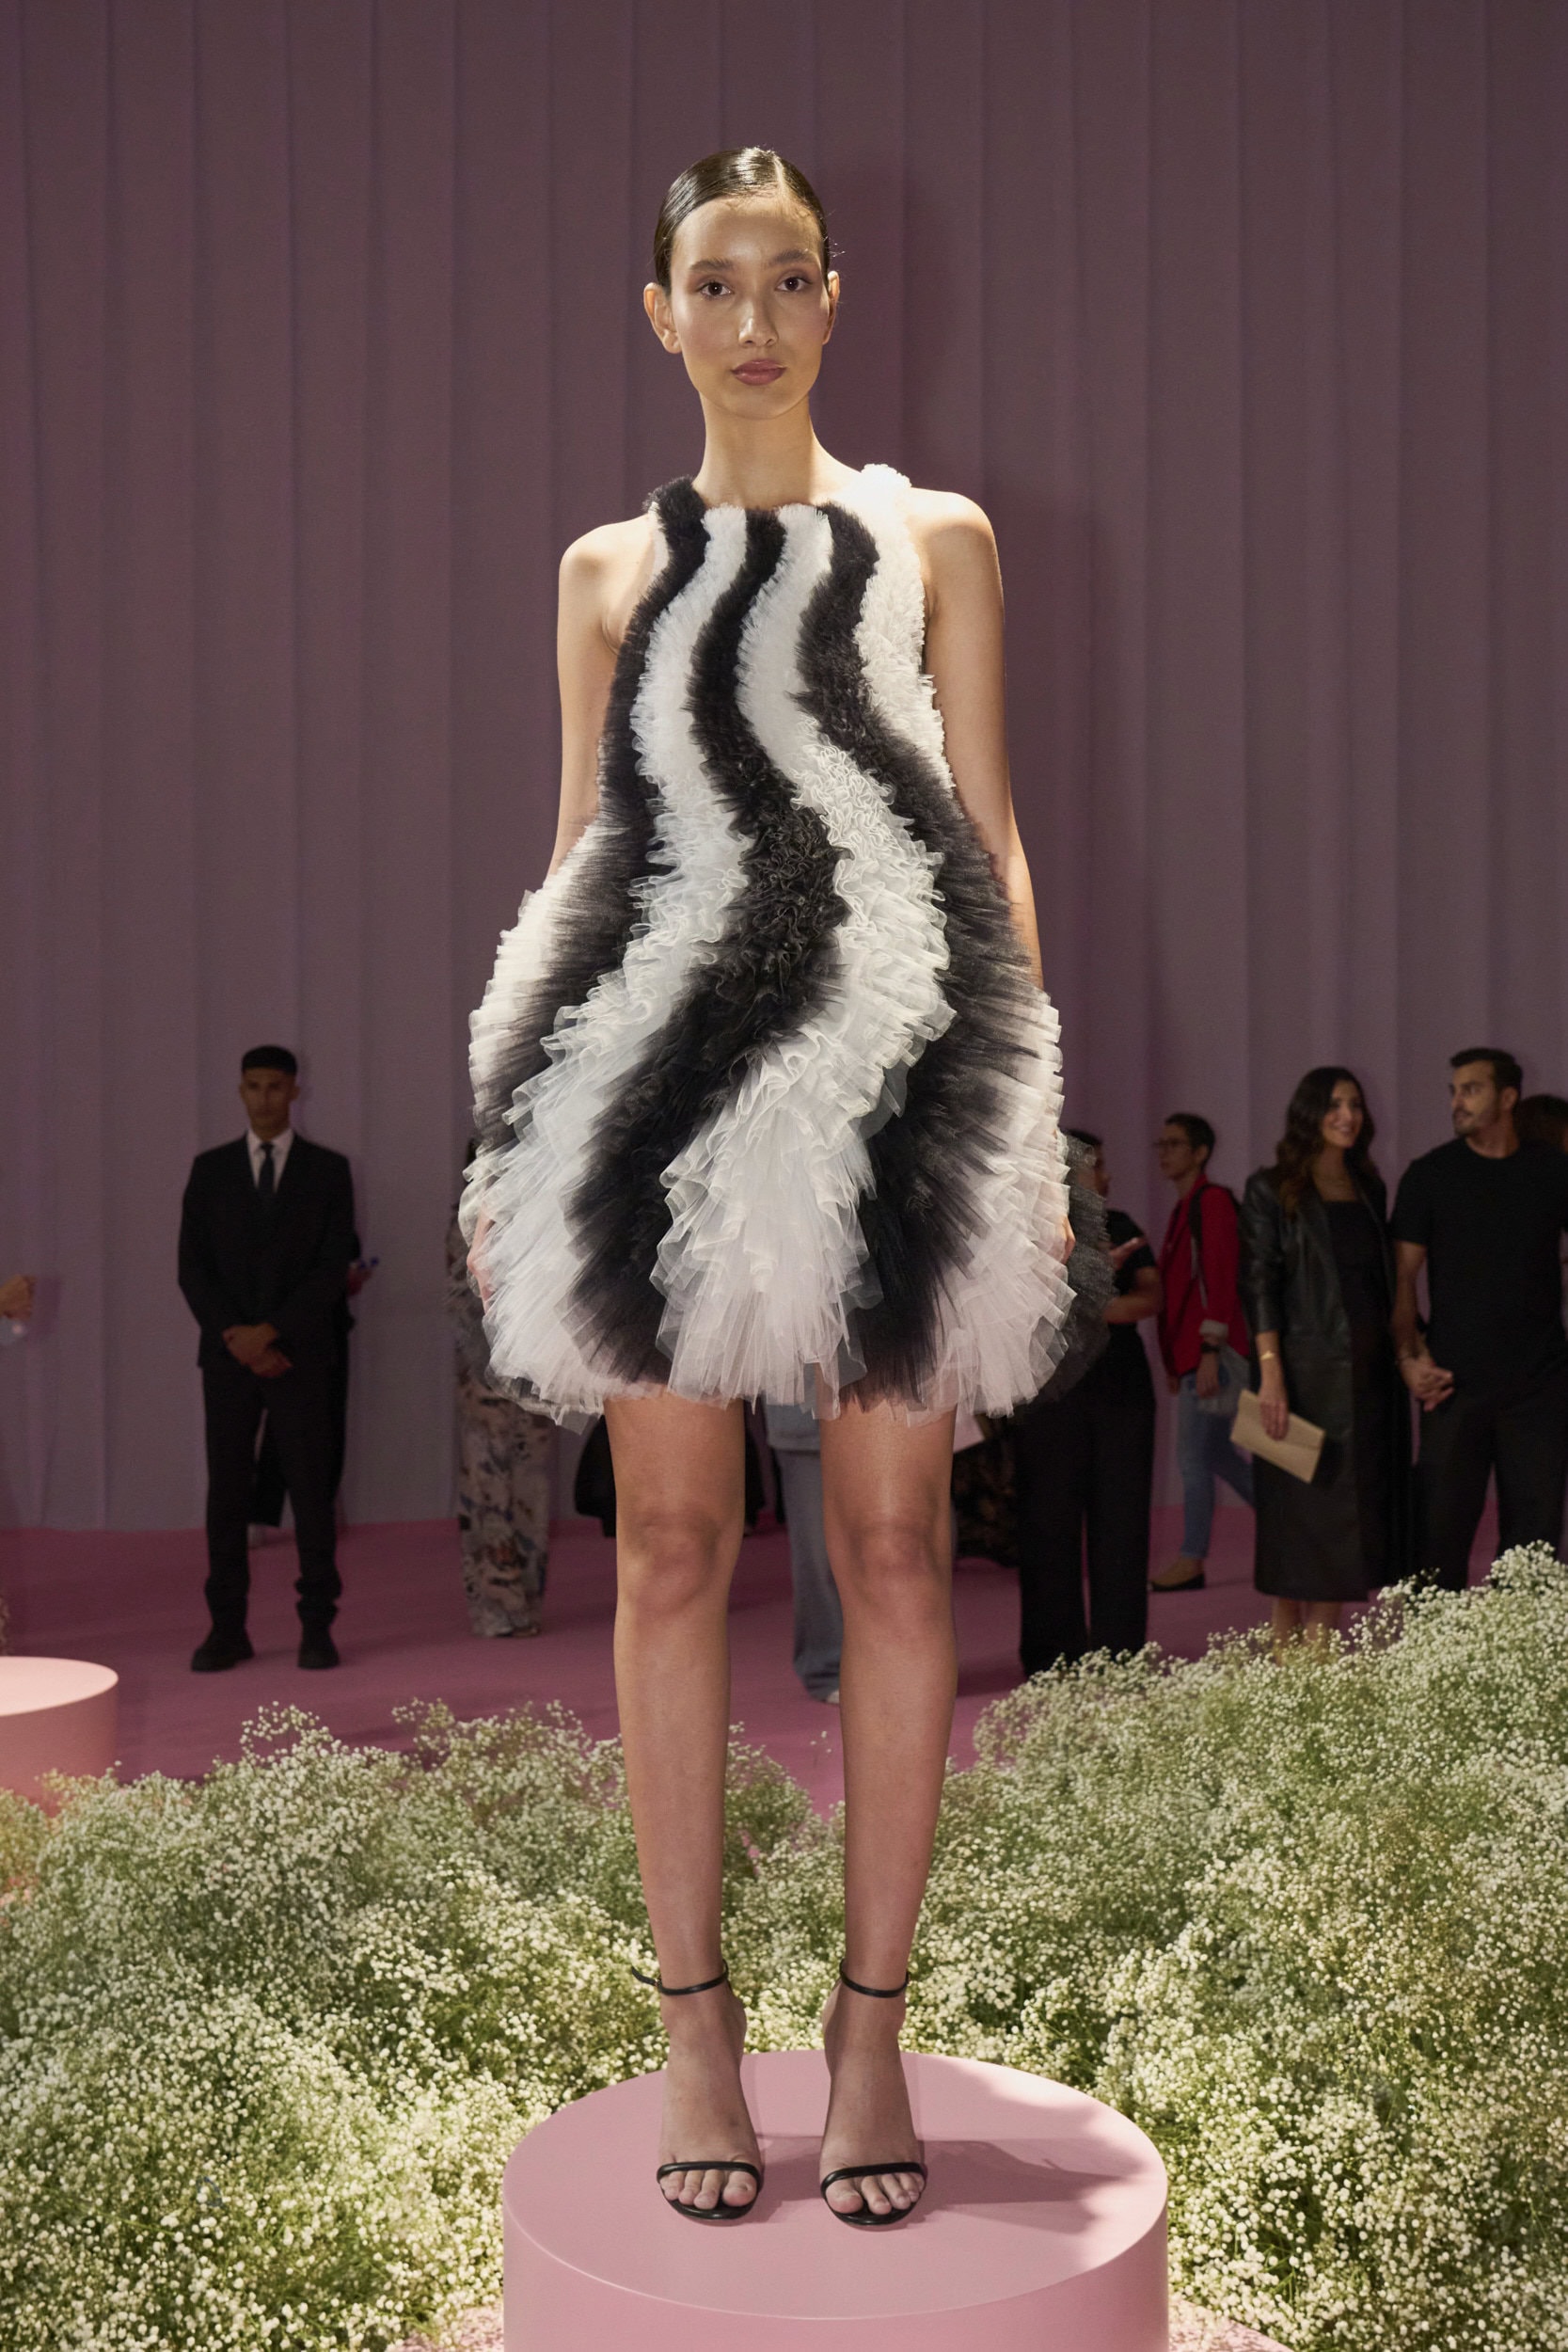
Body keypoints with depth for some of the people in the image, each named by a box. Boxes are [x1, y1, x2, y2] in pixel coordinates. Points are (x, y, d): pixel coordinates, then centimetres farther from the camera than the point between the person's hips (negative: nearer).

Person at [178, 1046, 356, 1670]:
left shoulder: (328, 1170, 3)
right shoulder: (210, 1169, 8)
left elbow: (333, 1268, -5)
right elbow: (193, 1268, 3)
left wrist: (271, 1332, -13)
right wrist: (236, 1338, -9)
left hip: (300, 1356, -2)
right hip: (228, 1356, 2)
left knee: (311, 1491, 0)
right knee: (226, 1491, 2)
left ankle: (317, 1628, 6)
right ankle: (227, 1630, 8)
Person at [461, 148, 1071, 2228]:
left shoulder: (934, 541, 14)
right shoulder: (607, 567, 17)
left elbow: (992, 832, 11)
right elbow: (578, 845, 16)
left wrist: (1036, 1106, 1)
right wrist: (511, 1132, 8)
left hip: (893, 1046, -1)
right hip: (661, 1053, 1)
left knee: (893, 1539, -1)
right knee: (674, 1541, 1)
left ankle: (873, 2022, 11)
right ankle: (695, 2017, 13)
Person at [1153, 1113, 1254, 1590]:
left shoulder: (1213, 1201, -10)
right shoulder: (1185, 1208, 18)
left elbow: (1221, 1281, -17)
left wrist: (1210, 1353, -22)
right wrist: (1175, 1361, 21)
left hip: (1211, 1356, -10)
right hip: (1190, 1356, 10)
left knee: (1193, 1457, -5)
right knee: (1217, 1454, 15)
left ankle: (1191, 1562, 3)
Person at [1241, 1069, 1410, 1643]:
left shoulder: (1369, 1188, 14)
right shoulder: (1271, 1188, -2)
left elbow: (1386, 1278, 16)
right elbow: (1258, 1284, -9)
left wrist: (1405, 1351, 8)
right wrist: (1270, 1374, -17)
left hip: (1368, 1368, 6)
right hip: (1307, 1365, -5)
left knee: (1355, 1504, 3)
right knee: (1299, 1507, -2)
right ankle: (1284, 1646, 5)